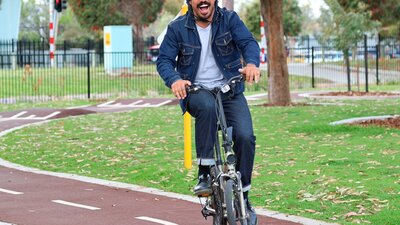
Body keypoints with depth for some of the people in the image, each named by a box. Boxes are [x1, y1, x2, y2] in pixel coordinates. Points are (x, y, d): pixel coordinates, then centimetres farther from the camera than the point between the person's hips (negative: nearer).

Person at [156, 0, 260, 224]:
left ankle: (243, 196, 2)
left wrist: (252, 63, -36)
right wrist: (174, 80, -26)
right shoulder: (177, 28, -1)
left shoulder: (230, 19, -1)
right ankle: (205, 173, -29)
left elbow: (249, 42, -13)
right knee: (207, 107, -38)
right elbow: (164, 60, -3)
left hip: (230, 90, 1)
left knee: (245, 137, -18)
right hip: (196, 91, -1)